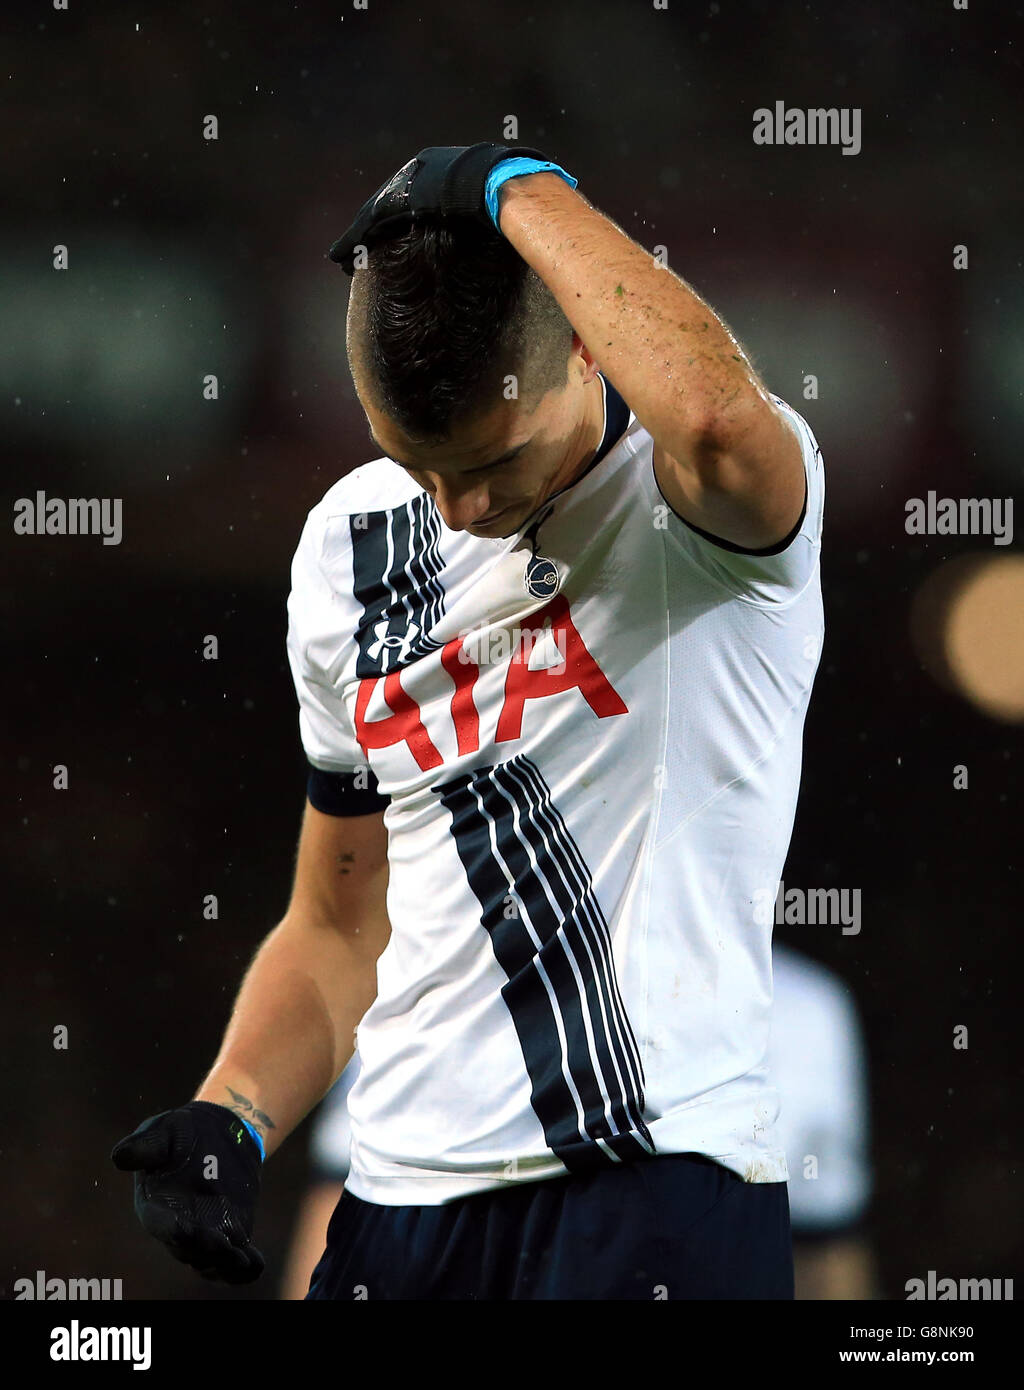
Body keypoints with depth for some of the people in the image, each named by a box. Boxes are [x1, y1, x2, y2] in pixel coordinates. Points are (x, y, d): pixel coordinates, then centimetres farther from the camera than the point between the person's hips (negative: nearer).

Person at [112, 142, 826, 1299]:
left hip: (665, 1196, -6)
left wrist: (518, 189, -21)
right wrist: (231, 1117, 2)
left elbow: (712, 417, -36)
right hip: (401, 1204, 6)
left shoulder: (704, 500, -8)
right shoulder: (348, 545, 12)